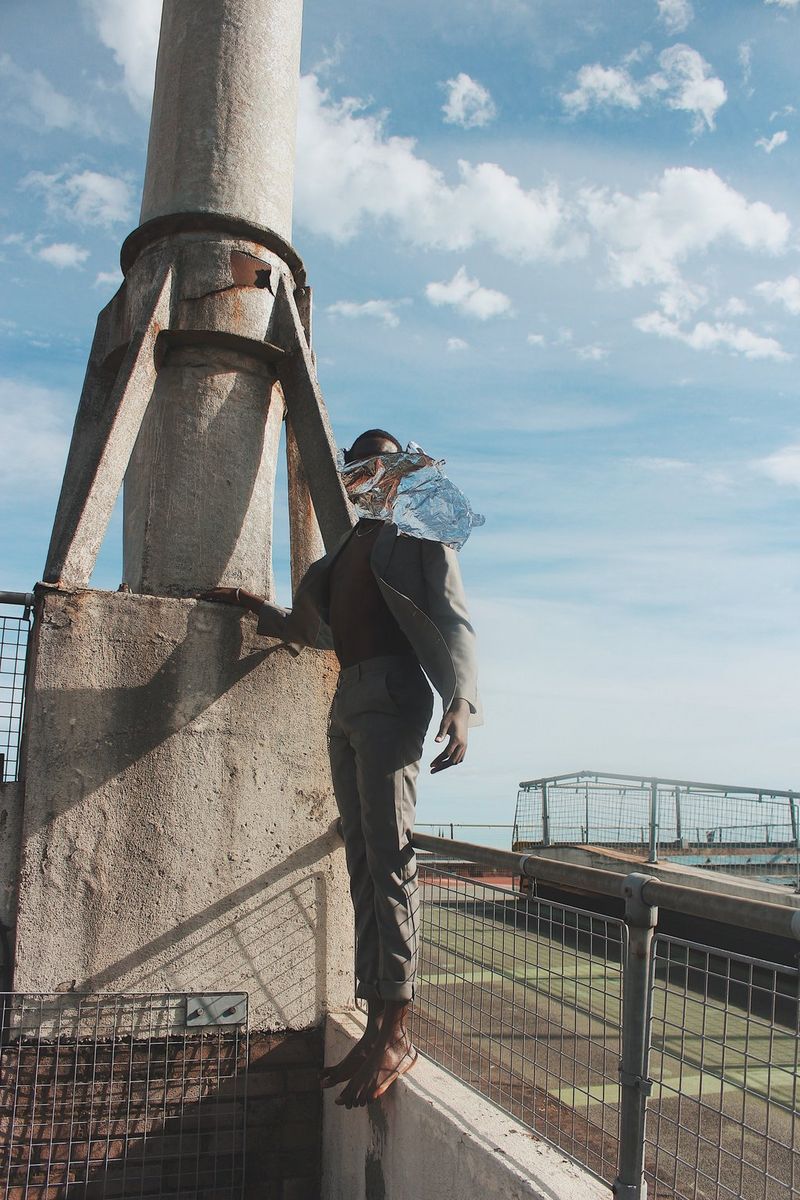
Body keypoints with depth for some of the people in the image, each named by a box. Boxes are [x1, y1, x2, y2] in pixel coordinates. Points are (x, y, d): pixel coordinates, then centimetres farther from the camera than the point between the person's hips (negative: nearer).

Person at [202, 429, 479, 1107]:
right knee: (363, 863, 3)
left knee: (389, 854, -15)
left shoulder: (418, 529, 5)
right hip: (348, 701, 8)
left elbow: (453, 620, -6)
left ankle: (398, 1035, -15)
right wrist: (256, 608, 34)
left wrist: (458, 705, -20)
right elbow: (321, 629, 37)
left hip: (393, 693, -7)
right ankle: (377, 1029, 6)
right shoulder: (349, 549, 26)